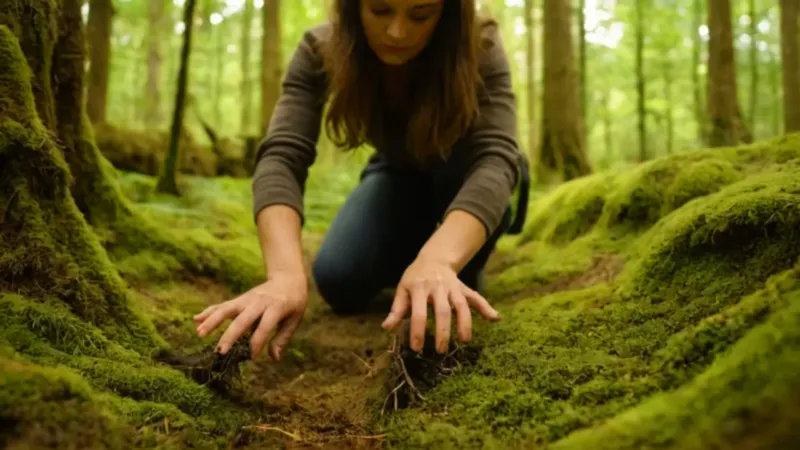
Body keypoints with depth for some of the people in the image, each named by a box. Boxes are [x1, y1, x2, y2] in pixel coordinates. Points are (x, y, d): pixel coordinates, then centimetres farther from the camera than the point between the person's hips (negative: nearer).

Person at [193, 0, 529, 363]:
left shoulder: (478, 47, -33)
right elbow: (281, 156, -40)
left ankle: (465, 278, -9)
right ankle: (409, 251, 12)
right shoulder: (321, 50, -28)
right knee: (338, 280, -21)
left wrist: (437, 261, -65)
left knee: (465, 144, -35)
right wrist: (285, 273, -58)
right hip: (399, 175, 2)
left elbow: (494, 157, -47)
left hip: (466, 177, -1)